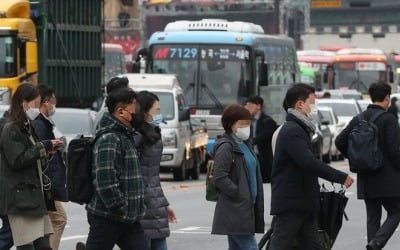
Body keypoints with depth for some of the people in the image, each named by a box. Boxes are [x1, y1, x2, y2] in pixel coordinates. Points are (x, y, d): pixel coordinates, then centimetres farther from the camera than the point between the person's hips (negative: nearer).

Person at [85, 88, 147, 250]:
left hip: (129, 218, 9)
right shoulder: (108, 139, -17)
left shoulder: (126, 137, 15)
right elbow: (106, 181, -25)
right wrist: (121, 209, -20)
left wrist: (136, 208, 16)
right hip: (106, 218, -9)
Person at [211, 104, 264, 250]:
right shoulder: (226, 147, -11)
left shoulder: (244, 145, 18)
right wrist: (239, 194, -18)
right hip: (235, 210, -9)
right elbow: (219, 177, -19)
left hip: (247, 208, 9)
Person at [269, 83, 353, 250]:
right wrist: (341, 177, -22)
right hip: (290, 203, -10)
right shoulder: (291, 131, -16)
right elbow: (309, 163, -26)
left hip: (304, 202, 10)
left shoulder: (300, 130, 19)